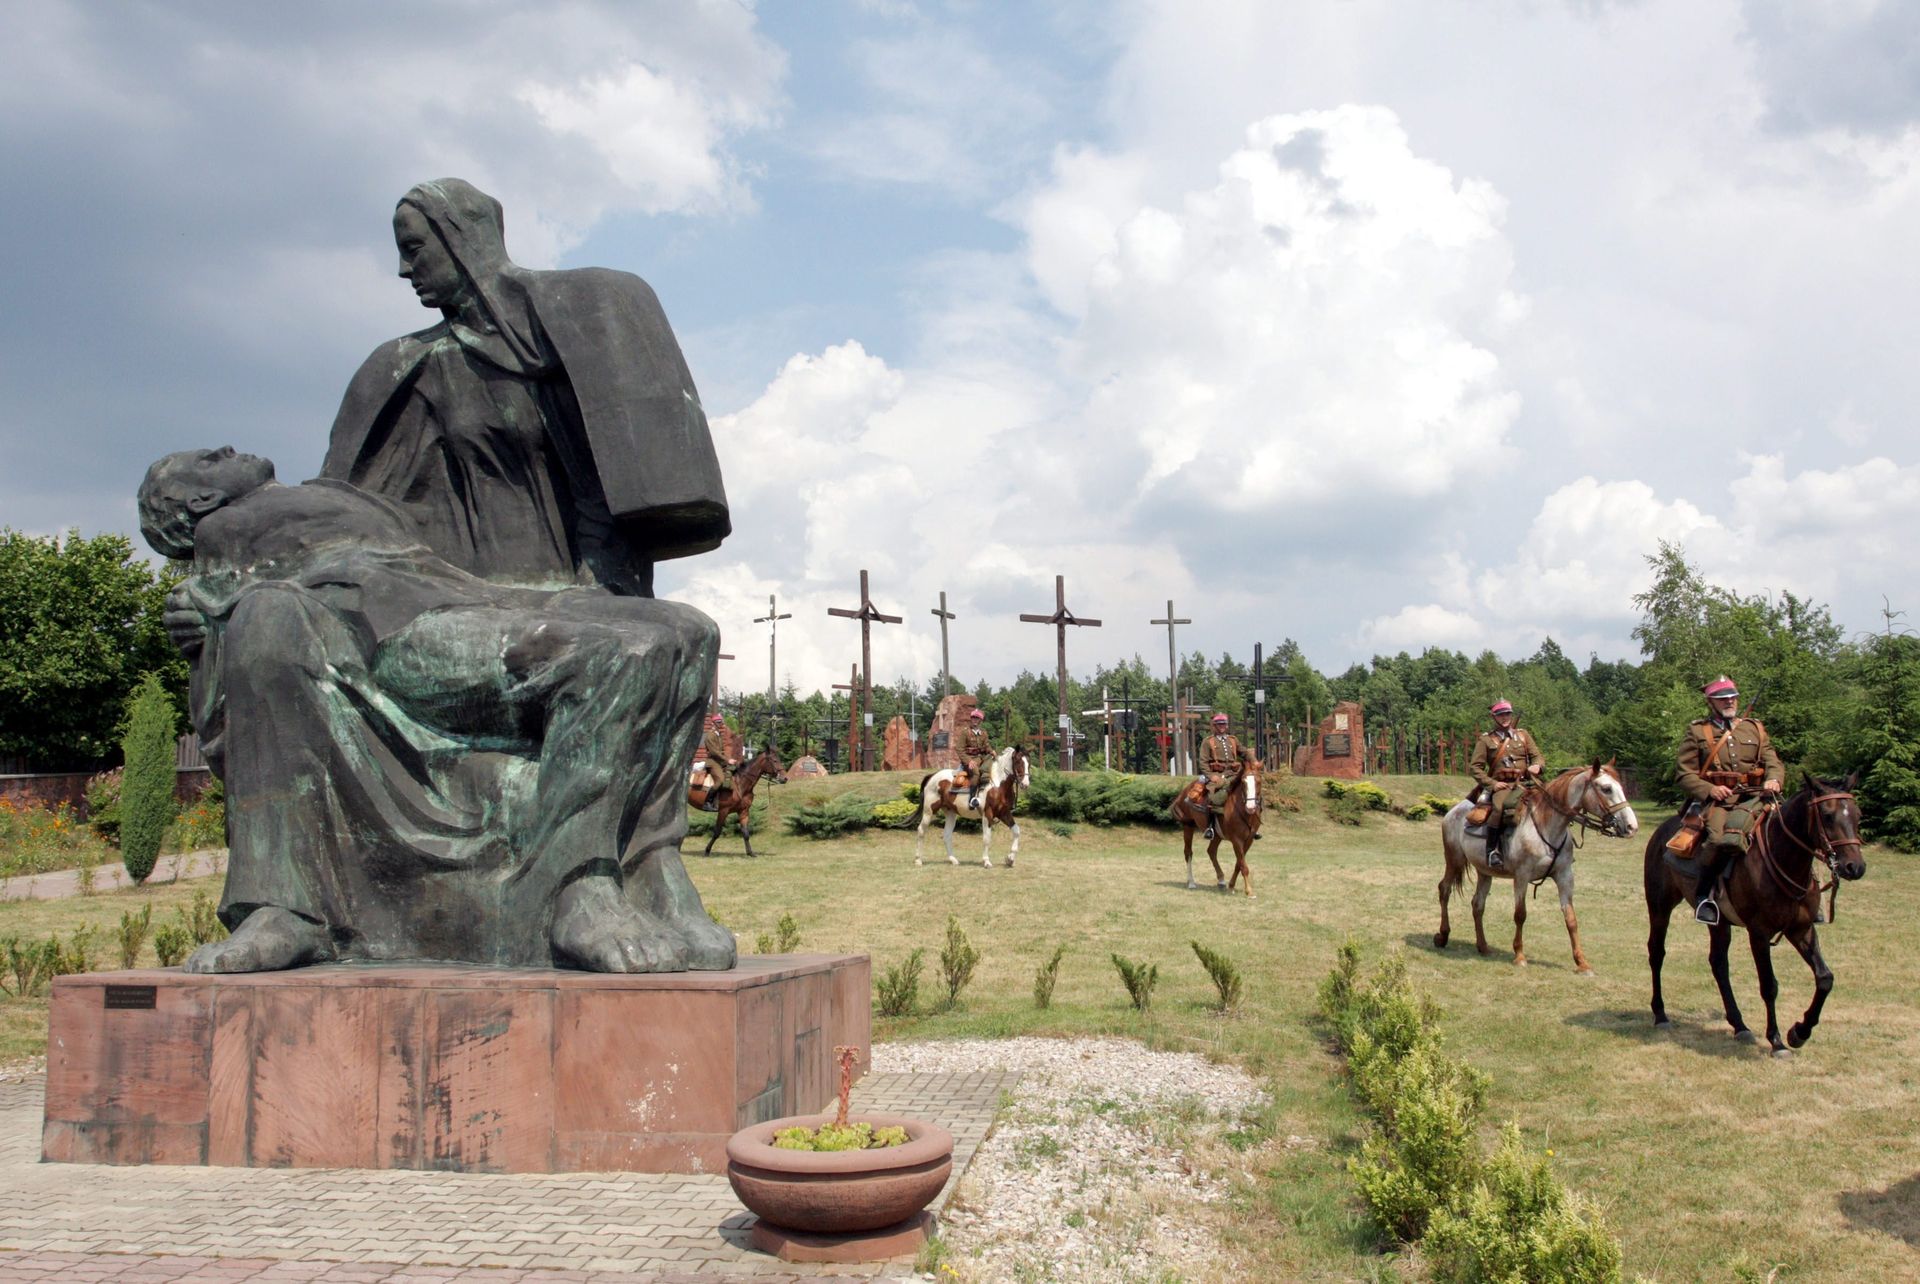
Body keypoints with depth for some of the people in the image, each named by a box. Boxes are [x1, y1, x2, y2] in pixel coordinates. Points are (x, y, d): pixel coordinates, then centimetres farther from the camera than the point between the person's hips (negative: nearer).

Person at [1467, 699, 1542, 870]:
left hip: (1525, 783, 4)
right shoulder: (1485, 739, 9)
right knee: (1500, 807, -35)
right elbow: (1474, 767, 5)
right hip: (1502, 786, -4)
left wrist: (1537, 765, -9)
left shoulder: (1523, 734, 19)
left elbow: (1537, 756, 16)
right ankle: (1492, 850, -24)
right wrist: (1492, 784, -8)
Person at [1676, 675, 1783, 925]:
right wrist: (1709, 790, -14)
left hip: (1753, 798, 3)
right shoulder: (1696, 731, 11)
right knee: (1721, 839, -36)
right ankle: (1705, 893, -19)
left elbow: (1773, 762, 13)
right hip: (1716, 800, -3)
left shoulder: (1755, 728, 22)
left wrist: (1774, 779, -11)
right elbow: (1685, 774, 5)